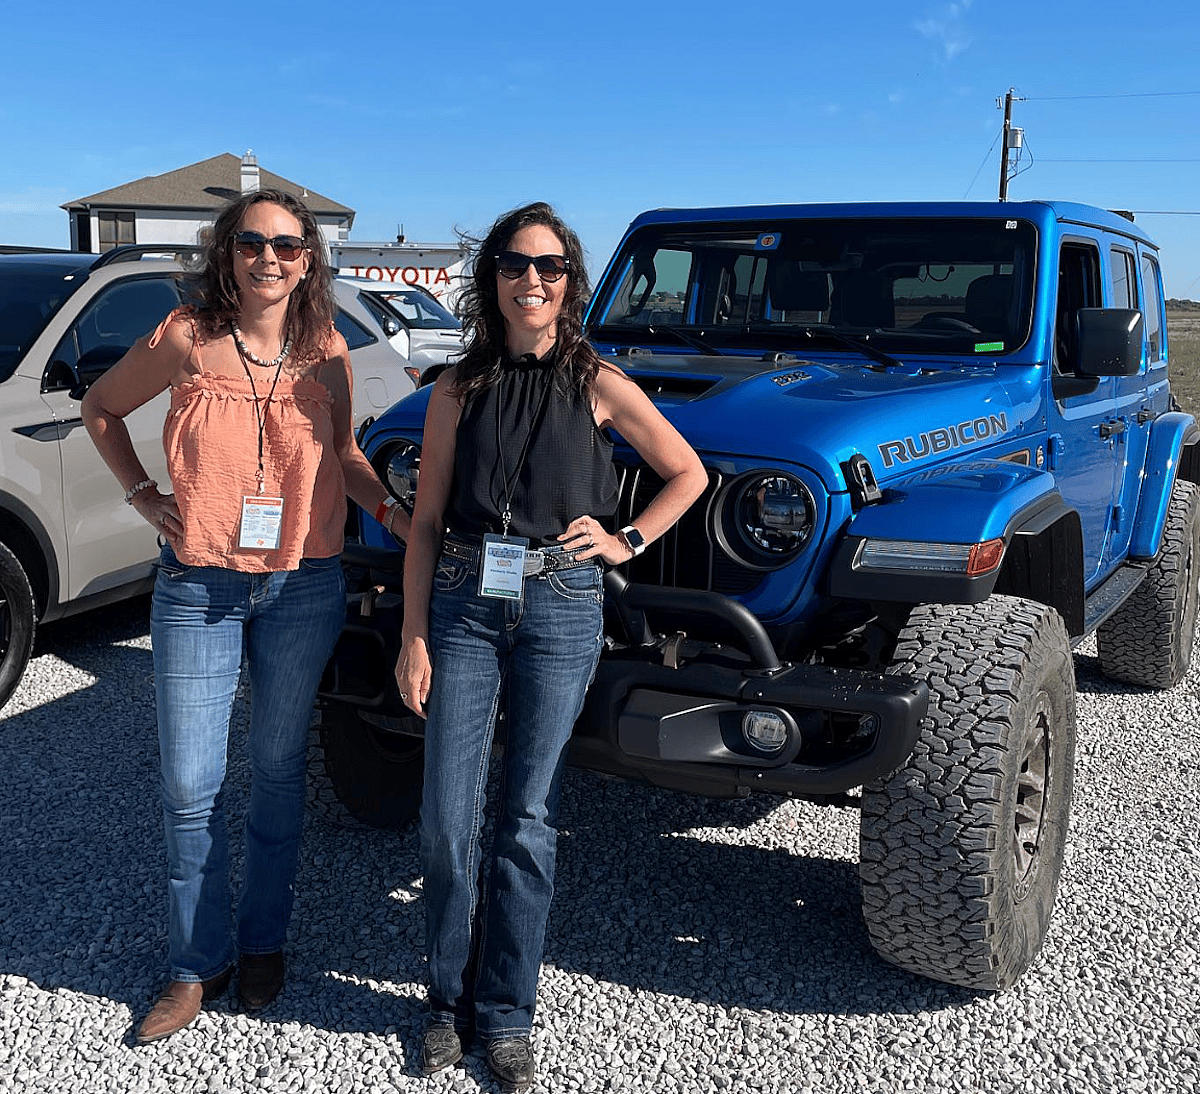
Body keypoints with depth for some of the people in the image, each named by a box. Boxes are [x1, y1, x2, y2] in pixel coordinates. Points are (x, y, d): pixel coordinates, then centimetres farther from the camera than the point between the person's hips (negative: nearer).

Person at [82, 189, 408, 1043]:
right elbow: (101, 408, 11)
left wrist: (393, 512, -4)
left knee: (279, 771, 12)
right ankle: (200, 964, 22)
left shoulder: (326, 353, -1)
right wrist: (144, 496, 1)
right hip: (197, 587, -1)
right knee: (191, 786, 3)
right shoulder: (187, 340, -5)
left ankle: (264, 942, 31)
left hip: (303, 589, 1)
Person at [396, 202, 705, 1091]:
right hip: (463, 606, 2)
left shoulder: (598, 385, 1)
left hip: (561, 612, -1)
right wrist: (414, 638, -1)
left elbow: (687, 474, 11)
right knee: (448, 817, 3)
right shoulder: (459, 391, 5)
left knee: (528, 818, 6)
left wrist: (626, 541, 1)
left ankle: (505, 1014, 21)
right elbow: (427, 523, 5)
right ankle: (451, 1001, 23)